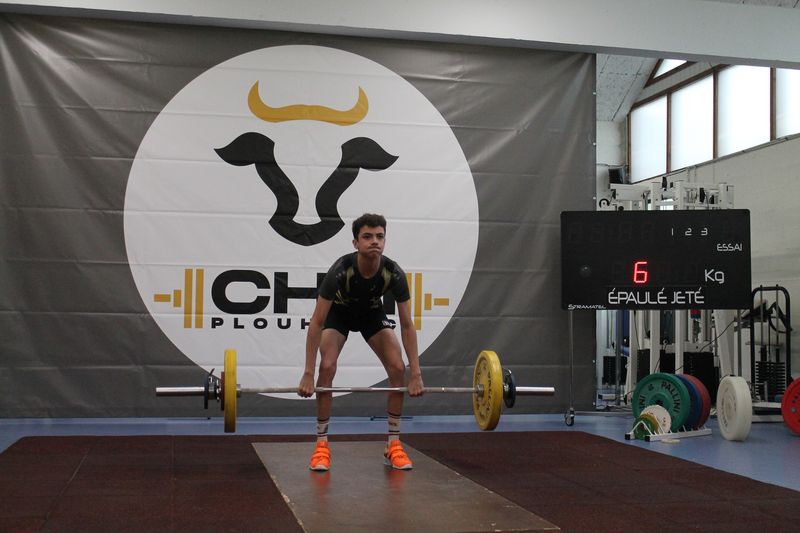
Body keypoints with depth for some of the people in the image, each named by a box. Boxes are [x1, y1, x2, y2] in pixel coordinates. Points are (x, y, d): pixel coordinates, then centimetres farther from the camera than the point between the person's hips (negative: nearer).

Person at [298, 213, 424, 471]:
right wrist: (308, 373, -36)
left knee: (398, 369, -14)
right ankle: (322, 445, -11)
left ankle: (393, 445, -2)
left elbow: (407, 324, -22)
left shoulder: (394, 273, -33)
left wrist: (416, 373, -23)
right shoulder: (340, 270, -40)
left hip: (372, 313, 2)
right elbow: (317, 323, -34)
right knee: (327, 367, -24)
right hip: (339, 312, -2)